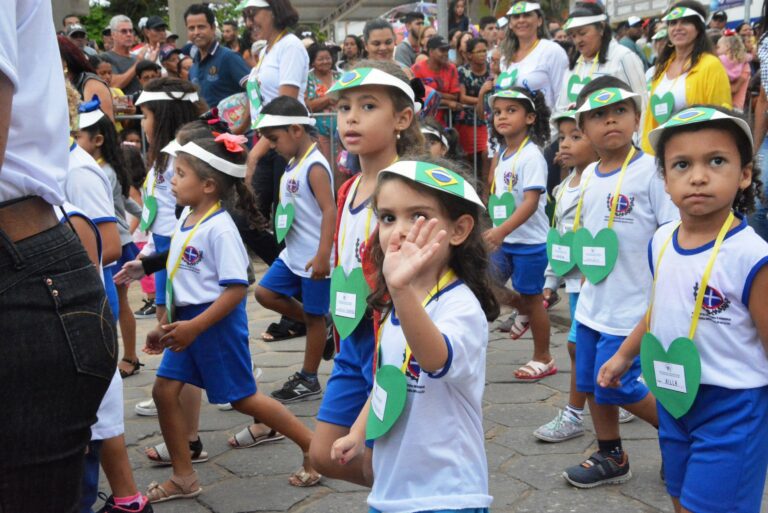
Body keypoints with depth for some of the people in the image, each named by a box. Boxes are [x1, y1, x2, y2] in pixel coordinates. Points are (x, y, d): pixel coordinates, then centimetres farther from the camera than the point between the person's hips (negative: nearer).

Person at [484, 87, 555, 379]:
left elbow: (531, 201, -26)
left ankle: (543, 359, 20)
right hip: (504, 240, 7)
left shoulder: (531, 156, -17)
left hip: (529, 241, -7)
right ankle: (523, 310, 31)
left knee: (531, 297, 4)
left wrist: (502, 230, -36)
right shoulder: (502, 155, 7)